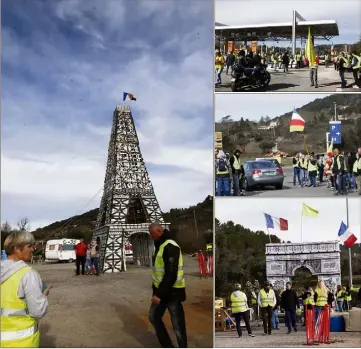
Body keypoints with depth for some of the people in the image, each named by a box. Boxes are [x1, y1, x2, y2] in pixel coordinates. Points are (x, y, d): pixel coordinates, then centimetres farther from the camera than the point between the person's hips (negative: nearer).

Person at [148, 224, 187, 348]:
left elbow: (171, 275, -26)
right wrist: (157, 291, 18)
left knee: (178, 326, 0)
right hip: (161, 289, 10)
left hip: (172, 291, -10)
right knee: (154, 316, 16)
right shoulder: (160, 245, 11)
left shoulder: (170, 246, -20)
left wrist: (159, 294, -25)